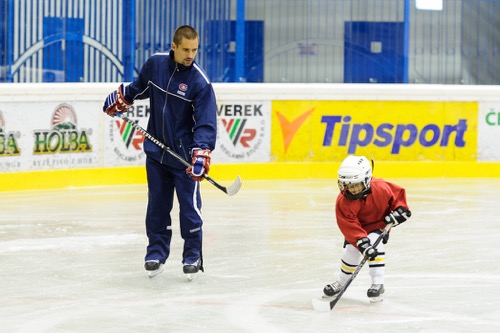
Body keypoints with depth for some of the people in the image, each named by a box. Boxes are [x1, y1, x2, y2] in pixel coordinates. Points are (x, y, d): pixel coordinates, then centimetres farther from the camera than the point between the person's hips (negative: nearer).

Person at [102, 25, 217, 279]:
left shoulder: (200, 82, -17)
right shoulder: (155, 64, -3)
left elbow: (206, 122, -20)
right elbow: (140, 87, 20)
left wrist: (201, 155, -30)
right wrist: (120, 99, 13)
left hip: (184, 153, -4)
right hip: (156, 150, 4)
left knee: (189, 204, -2)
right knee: (157, 204, 11)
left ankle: (193, 255, 11)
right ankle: (157, 251, 22)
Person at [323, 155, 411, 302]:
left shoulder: (381, 188, -31)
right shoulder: (343, 202, -30)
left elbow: (398, 193, -11)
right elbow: (350, 227, -35)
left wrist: (399, 210, -23)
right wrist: (363, 244, -44)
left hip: (379, 223, -2)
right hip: (358, 227, 2)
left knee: (375, 242, -27)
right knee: (350, 250, -2)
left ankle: (378, 284, -23)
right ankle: (341, 282, 27)